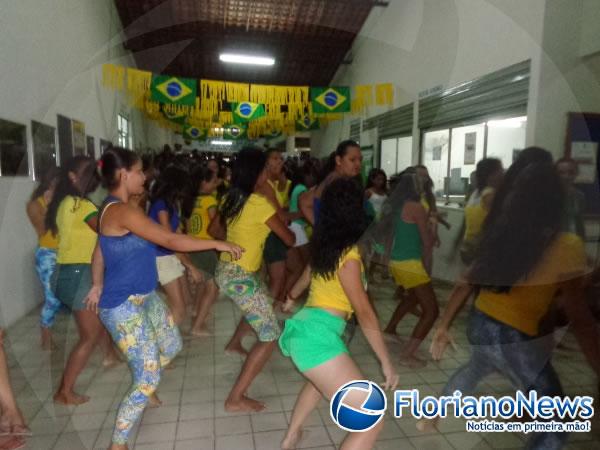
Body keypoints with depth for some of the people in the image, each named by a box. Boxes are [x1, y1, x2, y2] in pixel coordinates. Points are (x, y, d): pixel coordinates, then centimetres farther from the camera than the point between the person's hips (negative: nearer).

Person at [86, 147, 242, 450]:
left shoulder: (113, 208, 10)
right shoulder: (123, 211, -23)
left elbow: (99, 250, 20)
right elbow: (171, 241, -25)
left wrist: (98, 286, 30)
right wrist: (217, 244, -18)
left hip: (144, 297, 10)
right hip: (124, 306, -10)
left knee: (172, 347, 23)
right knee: (149, 379, -3)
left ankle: (142, 387, 48)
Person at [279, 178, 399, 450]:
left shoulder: (324, 247, 11)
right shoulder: (348, 255, -14)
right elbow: (364, 313, -14)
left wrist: (290, 299, 51)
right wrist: (387, 363, -6)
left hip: (305, 328, 10)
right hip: (317, 336, -10)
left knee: (322, 382, 39)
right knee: (371, 421, -9)